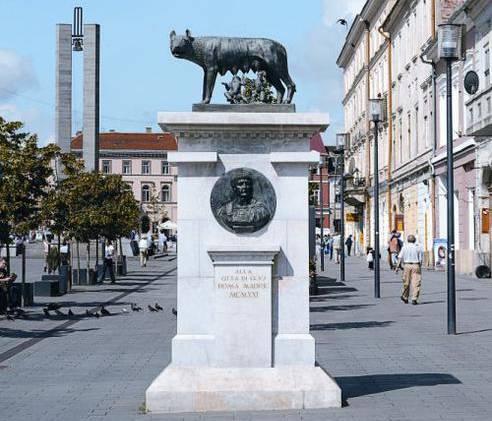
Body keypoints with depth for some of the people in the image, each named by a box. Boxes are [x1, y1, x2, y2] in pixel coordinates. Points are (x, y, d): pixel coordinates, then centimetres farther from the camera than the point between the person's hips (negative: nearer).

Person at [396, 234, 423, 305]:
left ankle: (405, 297, 27)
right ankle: (414, 299, -8)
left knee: (406, 282, 14)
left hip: (407, 265, 1)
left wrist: (397, 267, -5)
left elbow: (400, 258, -5)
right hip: (416, 265, -1)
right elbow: (420, 259, 1)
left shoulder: (404, 247, 2)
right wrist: (420, 267, 10)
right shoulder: (418, 247, 2)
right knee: (416, 283, -1)